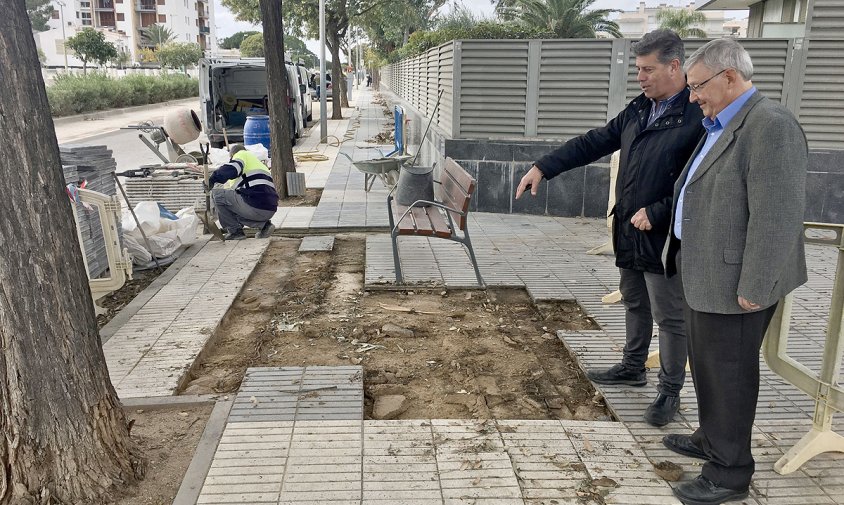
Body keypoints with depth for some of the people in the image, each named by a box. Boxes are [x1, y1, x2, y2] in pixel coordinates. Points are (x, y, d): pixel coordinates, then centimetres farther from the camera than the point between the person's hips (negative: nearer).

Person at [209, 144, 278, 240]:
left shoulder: (241, 154, 9)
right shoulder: (258, 162, 34)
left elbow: (232, 169, -15)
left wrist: (212, 179, -14)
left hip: (255, 207, -9)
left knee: (216, 194, 3)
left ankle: (235, 231, 4)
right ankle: (263, 224, 11)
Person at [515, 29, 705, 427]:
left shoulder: (699, 116, -17)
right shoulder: (639, 109, 9)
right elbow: (594, 143, 11)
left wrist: (656, 213, -21)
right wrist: (543, 167, 5)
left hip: (665, 238, -8)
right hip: (628, 231, 8)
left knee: (669, 316, 5)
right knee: (634, 303, 21)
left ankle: (670, 391, 20)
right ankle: (633, 368, 39)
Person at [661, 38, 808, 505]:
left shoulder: (770, 126, -19)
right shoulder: (721, 126, 13)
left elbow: (776, 217, -23)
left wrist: (754, 286, -22)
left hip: (734, 279, -9)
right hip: (706, 273, 10)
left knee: (728, 370, 2)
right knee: (707, 363, 20)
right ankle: (712, 439, 38)